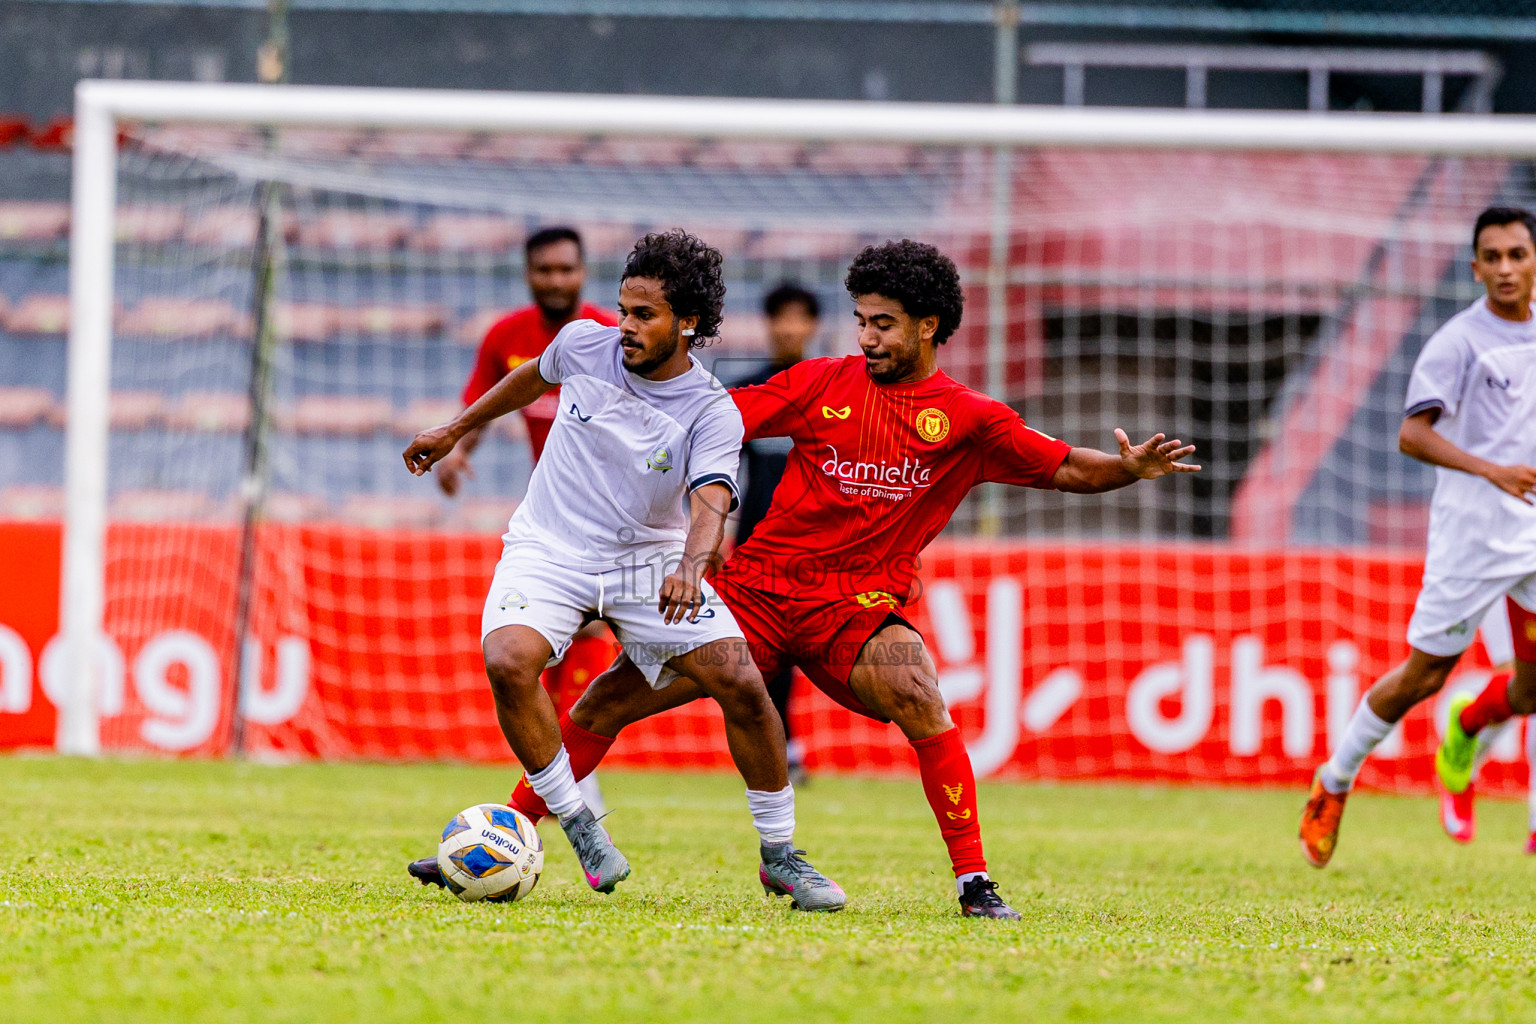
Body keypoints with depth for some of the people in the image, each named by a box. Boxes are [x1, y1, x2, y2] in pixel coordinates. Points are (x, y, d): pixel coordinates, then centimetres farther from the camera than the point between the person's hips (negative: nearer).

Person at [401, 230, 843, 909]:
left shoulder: (713, 415, -14)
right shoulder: (584, 344, -5)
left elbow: (709, 502, -30)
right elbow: (533, 377, 18)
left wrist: (692, 565, -51)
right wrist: (454, 431, 28)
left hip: (648, 558, -1)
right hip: (548, 549, 1)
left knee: (741, 683, -17)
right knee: (508, 661, -29)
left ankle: (780, 856, 2)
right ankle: (580, 829, -14)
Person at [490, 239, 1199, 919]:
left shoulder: (969, 420, 2)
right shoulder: (822, 383, 5)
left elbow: (1067, 470, 4)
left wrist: (1130, 468, -15)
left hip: (857, 607, -2)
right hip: (757, 585, 2)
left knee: (918, 698, -32)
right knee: (616, 696, -5)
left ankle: (973, 882, -22)